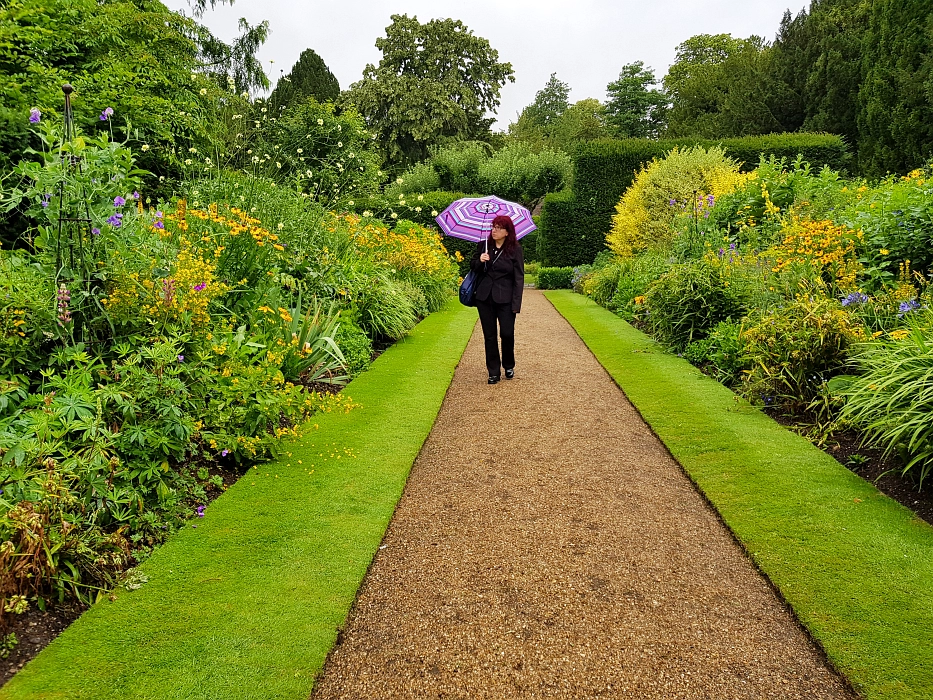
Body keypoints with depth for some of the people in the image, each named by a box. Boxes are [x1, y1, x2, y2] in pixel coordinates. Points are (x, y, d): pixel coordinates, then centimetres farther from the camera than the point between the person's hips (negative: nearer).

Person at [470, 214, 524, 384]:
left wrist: (516, 304, -11)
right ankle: (493, 372, 15)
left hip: (505, 299, -3)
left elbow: (519, 278, -5)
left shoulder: (515, 249, -4)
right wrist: (479, 261, -9)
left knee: (507, 334, -4)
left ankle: (509, 366, 23)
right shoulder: (483, 245, 5)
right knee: (489, 335, 6)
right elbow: (473, 267, 16)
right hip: (485, 298, 3)